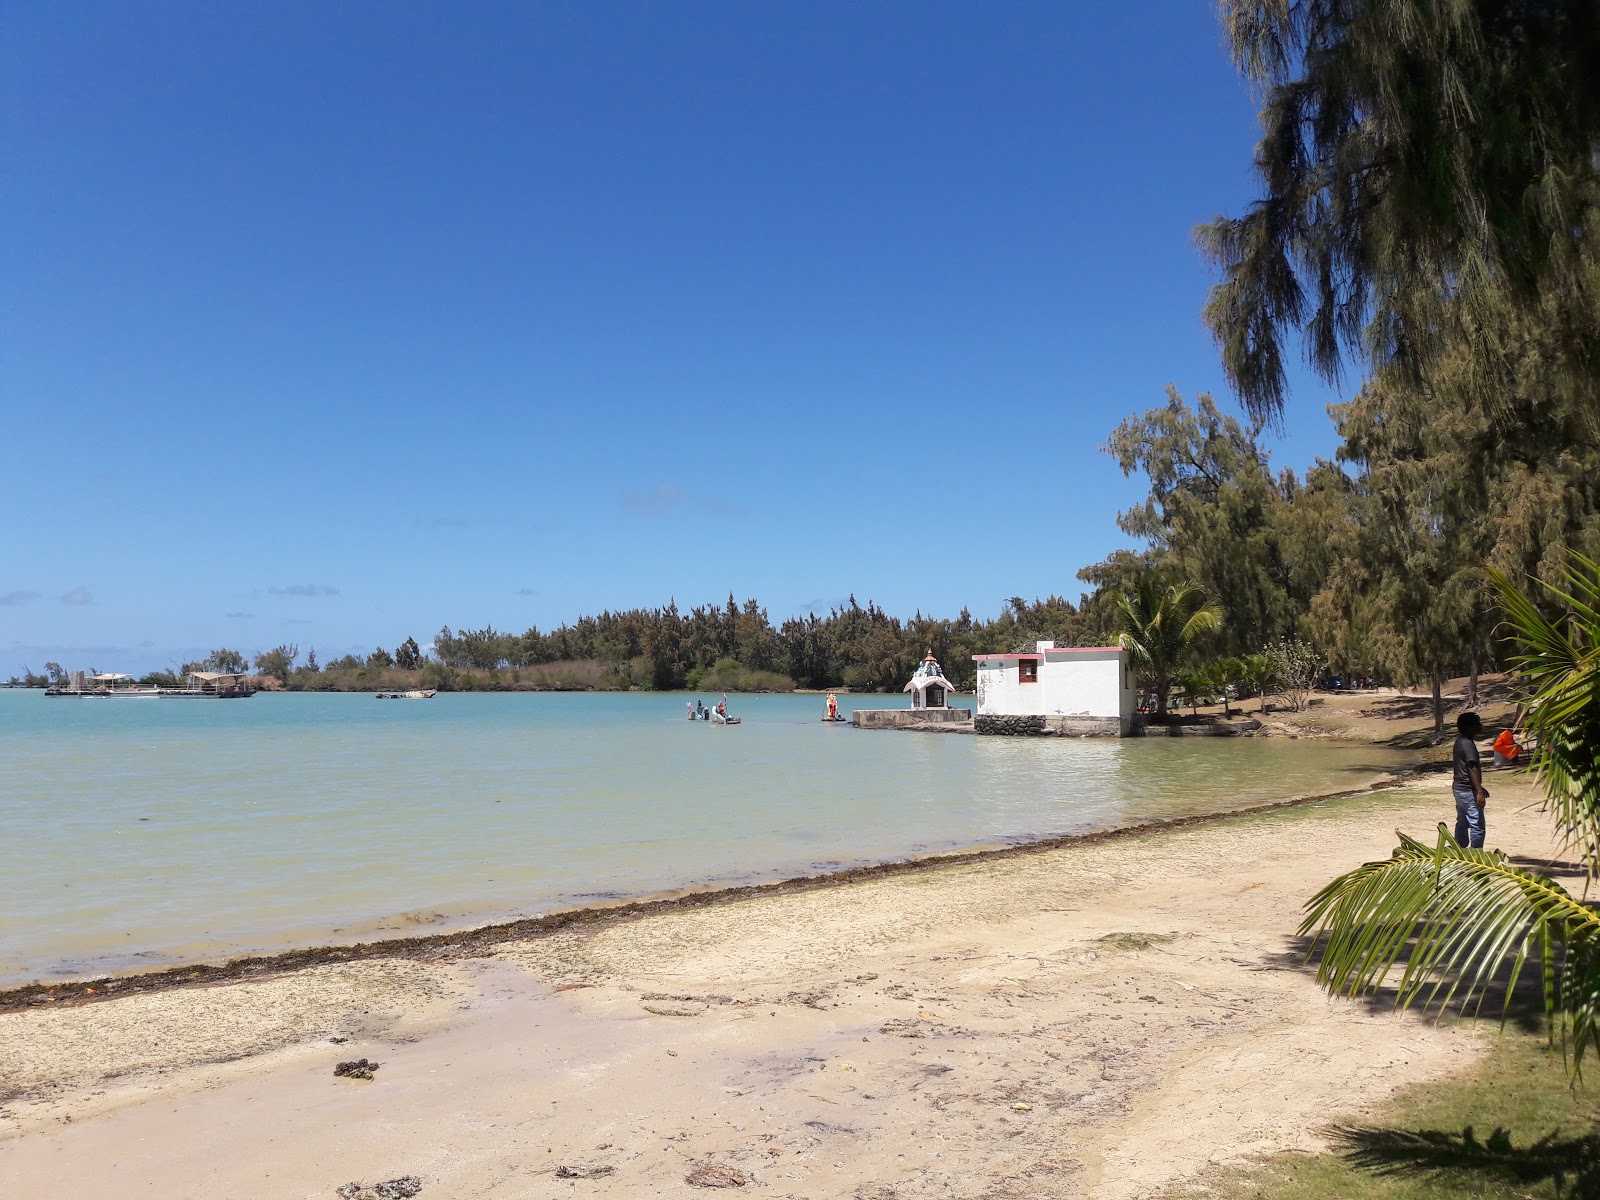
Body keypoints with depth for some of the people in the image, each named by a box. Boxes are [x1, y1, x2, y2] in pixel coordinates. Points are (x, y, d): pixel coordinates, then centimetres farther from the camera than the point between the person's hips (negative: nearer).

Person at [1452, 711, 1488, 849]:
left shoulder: (1460, 742, 12)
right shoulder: (1468, 744, -17)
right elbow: (1472, 769, -23)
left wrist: (1479, 788, 25)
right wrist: (1479, 791, -25)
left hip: (1459, 788, 10)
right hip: (1468, 791, -10)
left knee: (1462, 823, 16)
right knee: (1477, 826, -7)